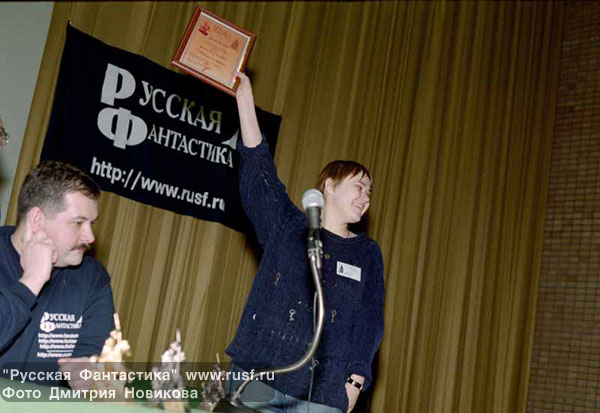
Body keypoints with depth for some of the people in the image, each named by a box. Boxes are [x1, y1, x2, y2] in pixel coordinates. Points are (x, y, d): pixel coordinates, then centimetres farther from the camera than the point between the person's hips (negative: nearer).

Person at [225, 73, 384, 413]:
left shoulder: (367, 253, 14)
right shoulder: (288, 226, 10)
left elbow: (369, 322, 11)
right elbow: (258, 166, 4)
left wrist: (356, 381, 0)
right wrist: (244, 94, 0)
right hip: (258, 373, 0)